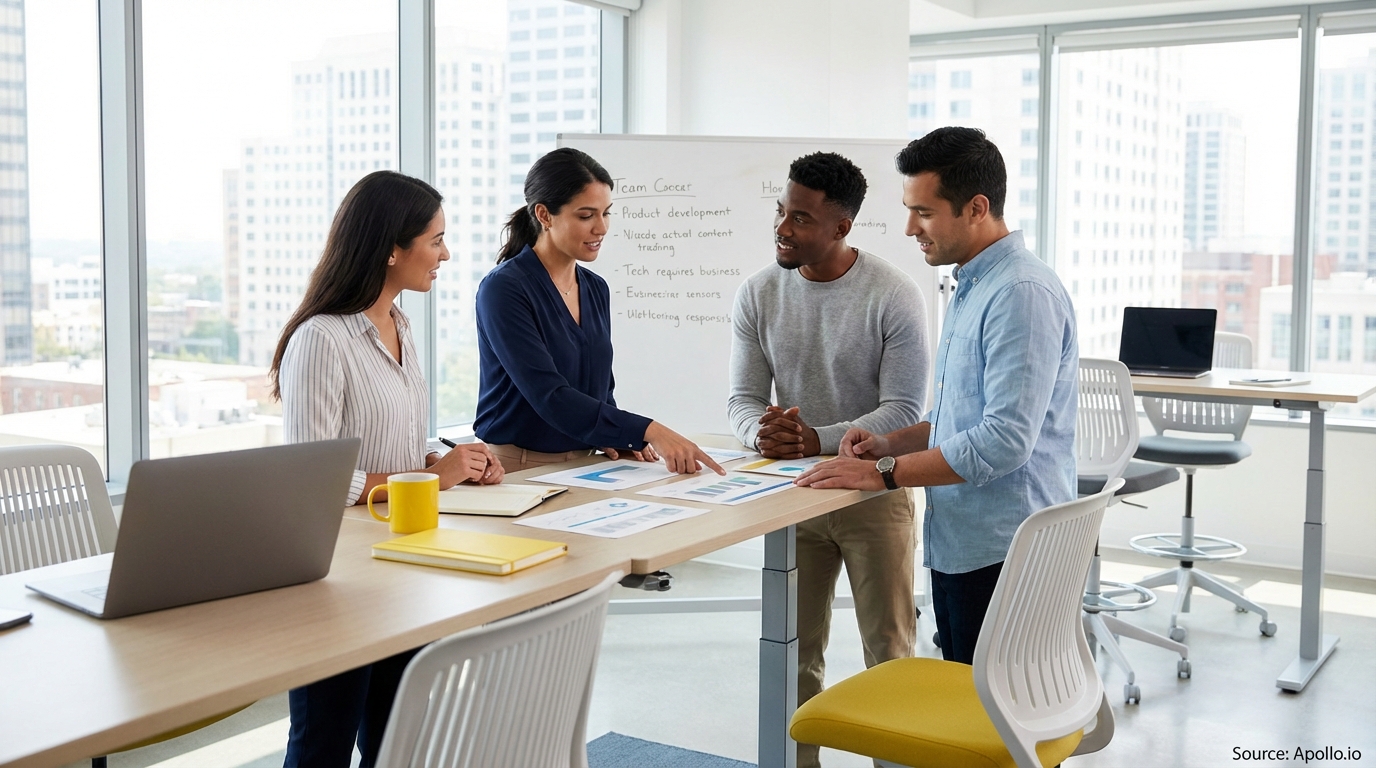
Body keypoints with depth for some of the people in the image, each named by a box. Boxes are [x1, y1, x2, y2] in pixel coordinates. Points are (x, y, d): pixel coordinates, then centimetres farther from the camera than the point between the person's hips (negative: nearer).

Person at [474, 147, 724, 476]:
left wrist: (619, 437, -1)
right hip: (516, 469, -5)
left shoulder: (596, 289, 9)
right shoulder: (504, 289, -12)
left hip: (582, 465, 6)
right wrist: (647, 431, -26)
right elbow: (550, 396, -21)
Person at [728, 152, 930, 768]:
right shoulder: (758, 294, -1)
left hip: (874, 489, -3)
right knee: (793, 653, 12)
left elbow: (903, 411, -15)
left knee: (889, 653, 5)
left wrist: (817, 440, -26)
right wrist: (762, 432, -23)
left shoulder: (894, 296, -13)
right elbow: (743, 398, 0)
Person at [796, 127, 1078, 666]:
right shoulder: (971, 288, 16)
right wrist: (891, 443, 9)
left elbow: (1005, 439, -25)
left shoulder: (1023, 293, -18)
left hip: (1004, 555, -10)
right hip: (957, 547, 10)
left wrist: (884, 473, -20)